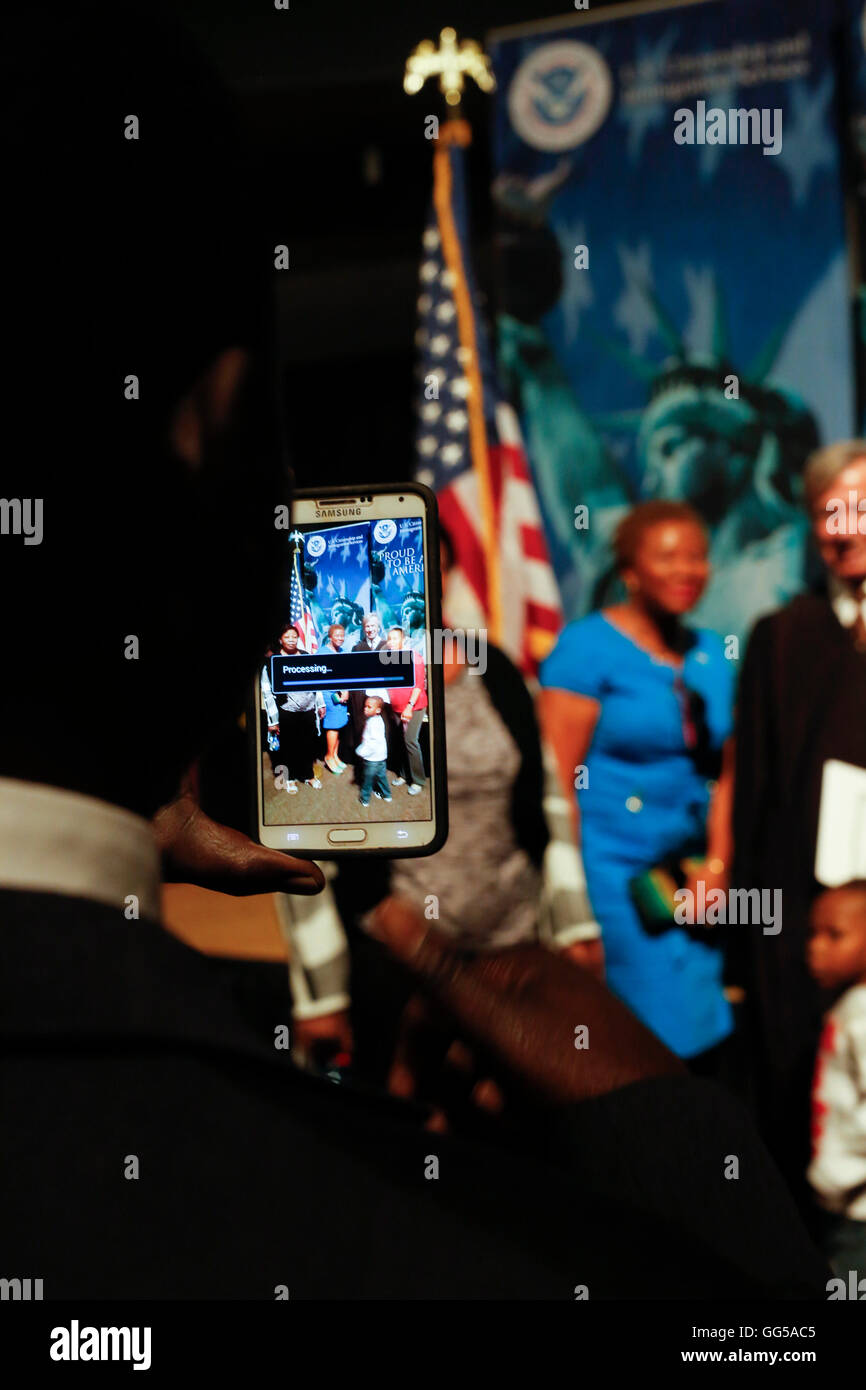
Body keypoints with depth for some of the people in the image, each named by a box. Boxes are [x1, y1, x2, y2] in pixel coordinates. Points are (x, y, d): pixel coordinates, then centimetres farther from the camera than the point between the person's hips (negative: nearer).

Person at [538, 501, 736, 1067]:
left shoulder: (712, 655, 13)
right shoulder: (587, 646, -6)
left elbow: (724, 772, 14)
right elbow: (559, 779, -10)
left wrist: (718, 866, 1)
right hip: (611, 867, -6)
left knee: (707, 1036, 2)